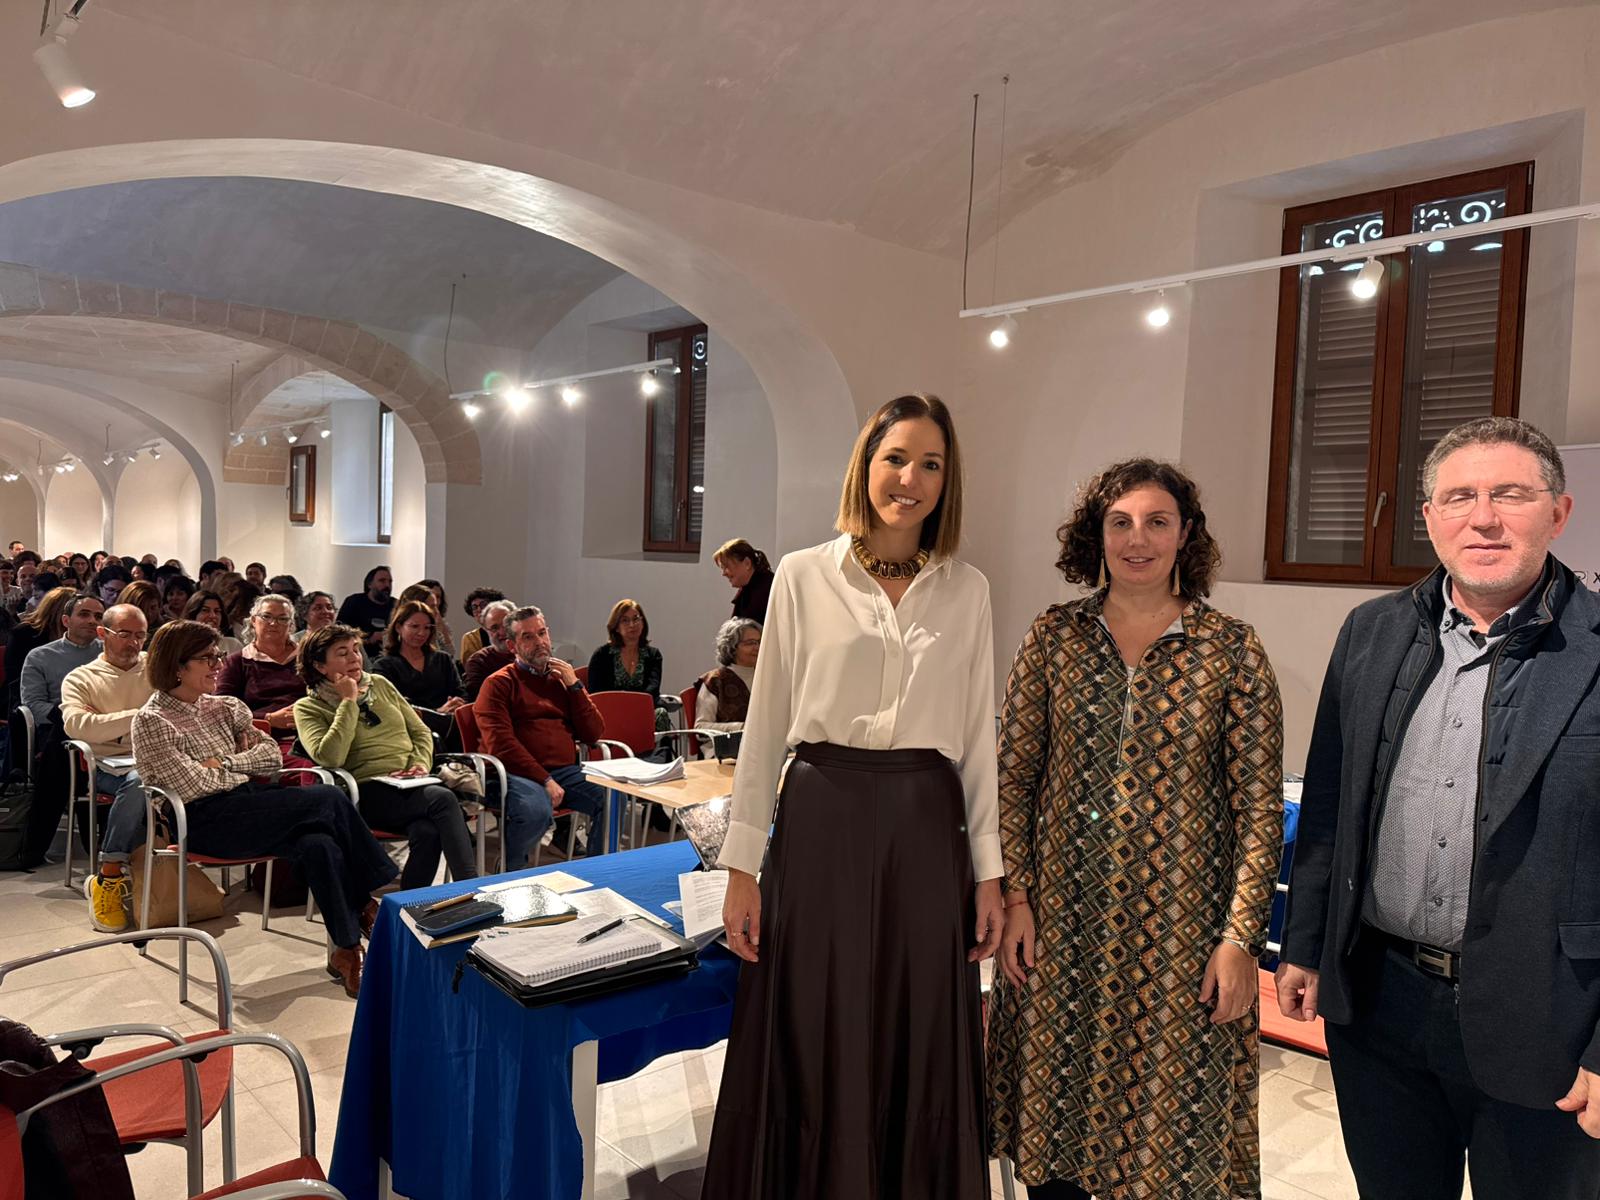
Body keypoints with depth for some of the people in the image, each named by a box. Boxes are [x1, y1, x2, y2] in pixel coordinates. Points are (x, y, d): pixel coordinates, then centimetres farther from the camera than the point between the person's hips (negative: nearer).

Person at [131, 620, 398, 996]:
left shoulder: (223, 708, 16)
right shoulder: (151, 722, -5)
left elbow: (272, 754, 9)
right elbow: (194, 786, -14)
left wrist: (224, 762, -6)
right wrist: (244, 771, 1)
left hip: (246, 803, 7)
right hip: (207, 821, -6)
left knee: (318, 844, -25)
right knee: (329, 800, -23)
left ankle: (346, 950, -19)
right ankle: (367, 905, -11)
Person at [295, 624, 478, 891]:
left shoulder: (379, 684, 18)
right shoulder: (308, 708, 4)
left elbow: (421, 731, 19)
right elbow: (329, 758, -15)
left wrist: (421, 764, -1)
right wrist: (349, 702, -9)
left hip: (412, 784, 4)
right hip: (369, 791, -4)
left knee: (427, 831, -32)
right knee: (443, 799, -32)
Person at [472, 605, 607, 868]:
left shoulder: (563, 677, 20)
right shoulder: (499, 683, 5)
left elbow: (593, 734, 12)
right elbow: (500, 744, -7)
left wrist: (574, 686, 2)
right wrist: (544, 780, -16)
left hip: (566, 771, 5)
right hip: (520, 774, -4)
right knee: (535, 811, -36)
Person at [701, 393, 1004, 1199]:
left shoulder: (968, 590, 5)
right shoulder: (804, 576, -1)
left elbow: (978, 737, 7)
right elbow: (765, 725, 0)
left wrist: (989, 871, 5)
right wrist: (741, 866, -2)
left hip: (926, 830, 2)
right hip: (821, 822, -1)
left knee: (918, 1056, 12)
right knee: (813, 1055, 9)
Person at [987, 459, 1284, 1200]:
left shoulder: (1233, 651, -4)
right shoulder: (1053, 636, 1)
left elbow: (1260, 808, -4)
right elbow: (1013, 777, 3)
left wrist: (1241, 938, -8)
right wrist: (1016, 896, -3)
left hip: (1179, 925, -2)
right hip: (1062, 919, 2)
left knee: (1167, 1123, 10)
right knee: (1054, 1105, 14)